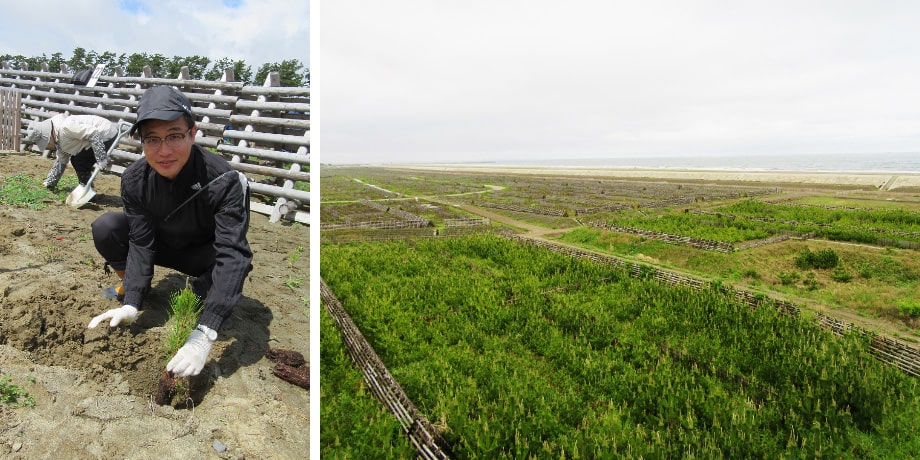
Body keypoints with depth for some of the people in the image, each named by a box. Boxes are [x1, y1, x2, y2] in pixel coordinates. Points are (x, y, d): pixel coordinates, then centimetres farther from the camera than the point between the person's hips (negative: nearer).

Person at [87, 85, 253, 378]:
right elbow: (141, 243, -17)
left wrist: (204, 337, -51)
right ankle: (131, 287, 8)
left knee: (238, 260, -36)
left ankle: (201, 292, -2)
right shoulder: (134, 179, -19)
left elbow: (232, 254, -42)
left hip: (203, 254, -3)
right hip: (161, 245, 4)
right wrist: (131, 305, -32)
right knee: (105, 228, -19)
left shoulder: (224, 181, -35)